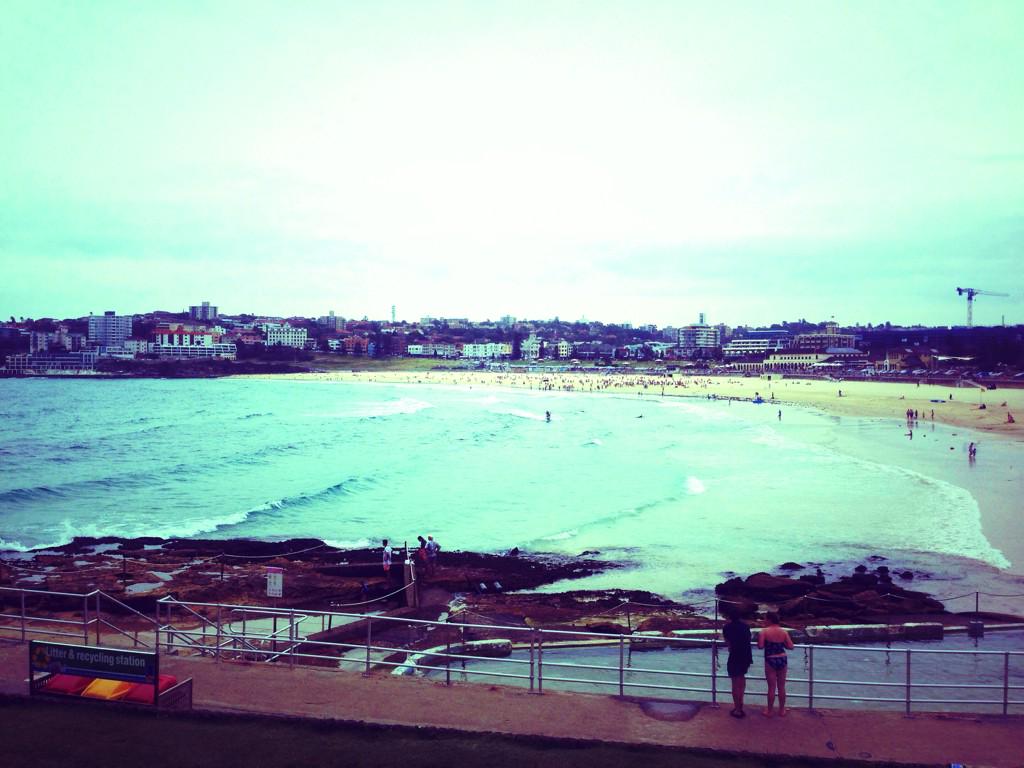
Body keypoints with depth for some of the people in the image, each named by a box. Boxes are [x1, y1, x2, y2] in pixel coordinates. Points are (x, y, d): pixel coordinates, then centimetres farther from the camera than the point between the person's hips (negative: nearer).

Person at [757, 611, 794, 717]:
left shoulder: (764, 631, -11)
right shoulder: (784, 632, 1)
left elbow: (760, 646, -18)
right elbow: (790, 647, 0)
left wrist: (759, 638, 2)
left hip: (771, 661, -3)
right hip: (782, 659, 3)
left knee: (772, 687, 4)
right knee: (781, 687, 13)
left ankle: (769, 711, 13)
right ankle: (782, 710, 23)